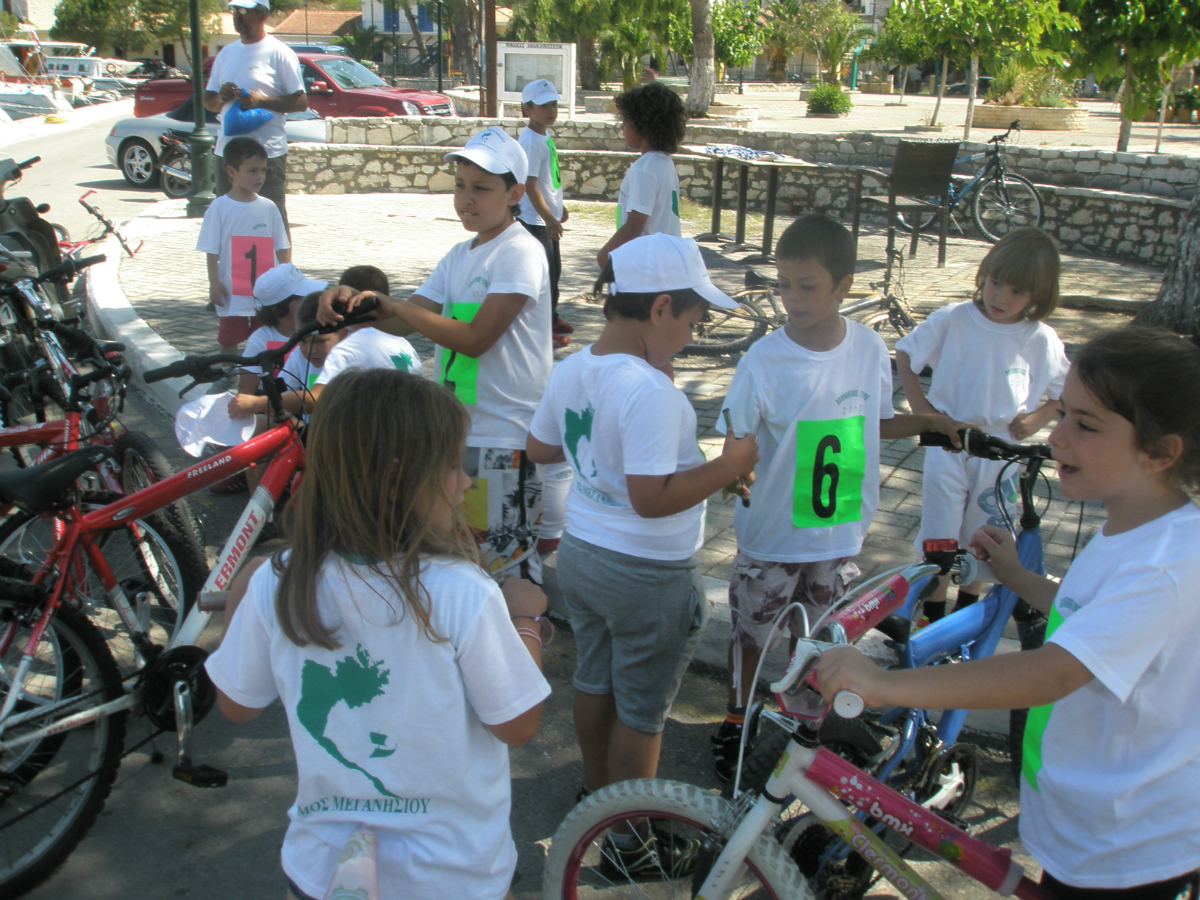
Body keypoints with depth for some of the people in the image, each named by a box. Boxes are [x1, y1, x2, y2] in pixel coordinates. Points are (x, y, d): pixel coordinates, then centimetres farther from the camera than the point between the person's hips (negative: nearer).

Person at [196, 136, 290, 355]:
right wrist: (214, 282, -9)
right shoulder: (219, 207, -5)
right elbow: (212, 250, -5)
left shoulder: (268, 207, 3)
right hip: (232, 293, -2)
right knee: (228, 339, 8)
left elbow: (282, 248, 9)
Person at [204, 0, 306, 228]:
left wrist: (261, 100, -17)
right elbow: (208, 102, 20)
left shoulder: (279, 53, -2)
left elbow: (301, 102, -6)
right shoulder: (226, 53, 16)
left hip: (267, 154, -6)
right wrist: (220, 97, -4)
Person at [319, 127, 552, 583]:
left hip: (505, 438, -8)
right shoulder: (459, 256, 14)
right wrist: (356, 301, -11)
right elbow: (404, 321, 9)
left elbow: (475, 338, -20)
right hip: (456, 430, 8)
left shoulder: (519, 252, -12)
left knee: (508, 566, -3)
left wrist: (392, 303, -15)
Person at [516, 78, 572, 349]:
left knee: (554, 269, 18)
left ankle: (551, 318, 32)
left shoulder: (546, 135, 9)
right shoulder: (530, 141, -20)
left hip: (548, 217, 10)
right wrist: (549, 219, -26)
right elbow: (530, 184, -24)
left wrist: (559, 208, 25)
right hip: (533, 218, -10)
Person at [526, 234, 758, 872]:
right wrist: (730, 465, -21)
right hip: (648, 575, -8)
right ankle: (630, 837, 26)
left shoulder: (569, 370, -2)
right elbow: (652, 497, -31)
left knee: (594, 680, 25)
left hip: (580, 552, 8)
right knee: (641, 711, 10)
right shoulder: (651, 393, -29)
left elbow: (538, 448, 10)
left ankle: (595, 793, 46)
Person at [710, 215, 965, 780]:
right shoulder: (764, 361, -17)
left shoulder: (870, 349, -6)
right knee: (750, 633, 13)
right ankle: (736, 722, 37)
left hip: (840, 536, 3)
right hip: (771, 536, -3)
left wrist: (929, 423, -2)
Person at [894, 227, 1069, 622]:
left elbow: (1068, 392, 7)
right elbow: (905, 353, 2)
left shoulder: (1042, 340, -7)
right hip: (948, 445, -1)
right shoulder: (953, 319, -11)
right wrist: (920, 405, -3)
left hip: (1001, 454, 1)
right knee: (939, 538, 4)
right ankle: (933, 617, 20)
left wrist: (1036, 419, -9)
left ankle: (968, 609, 38)